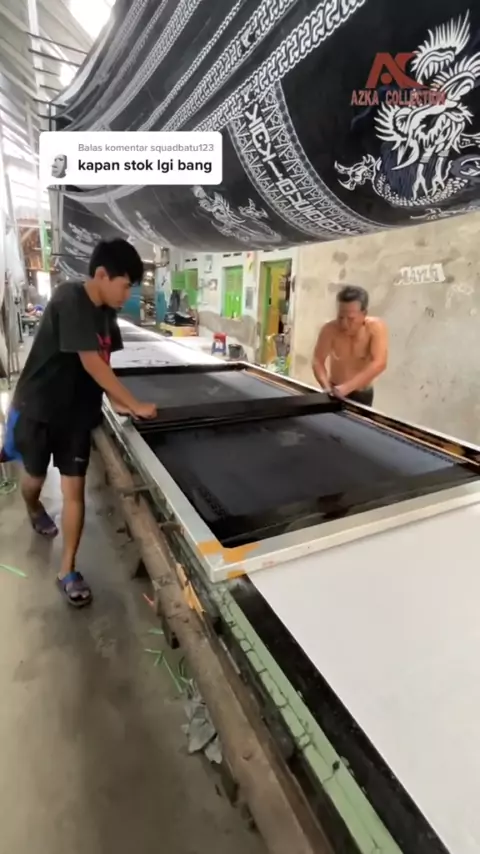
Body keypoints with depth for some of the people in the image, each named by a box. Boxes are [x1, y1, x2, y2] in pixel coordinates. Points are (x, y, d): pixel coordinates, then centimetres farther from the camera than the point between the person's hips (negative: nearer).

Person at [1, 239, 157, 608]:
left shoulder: (106, 312, 2)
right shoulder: (70, 300, -21)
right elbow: (91, 362, -27)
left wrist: (117, 402, -5)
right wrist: (135, 405, -23)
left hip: (76, 414, 5)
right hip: (37, 408, -5)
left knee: (74, 490, 2)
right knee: (34, 478, 17)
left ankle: (68, 570, 15)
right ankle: (34, 510, 54)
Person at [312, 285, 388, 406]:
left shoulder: (376, 327, -23)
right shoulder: (330, 330, -19)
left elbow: (379, 364, -33)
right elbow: (317, 361, -18)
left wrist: (347, 387, -42)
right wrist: (327, 387, -36)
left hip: (362, 394, -1)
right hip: (336, 392, 1)